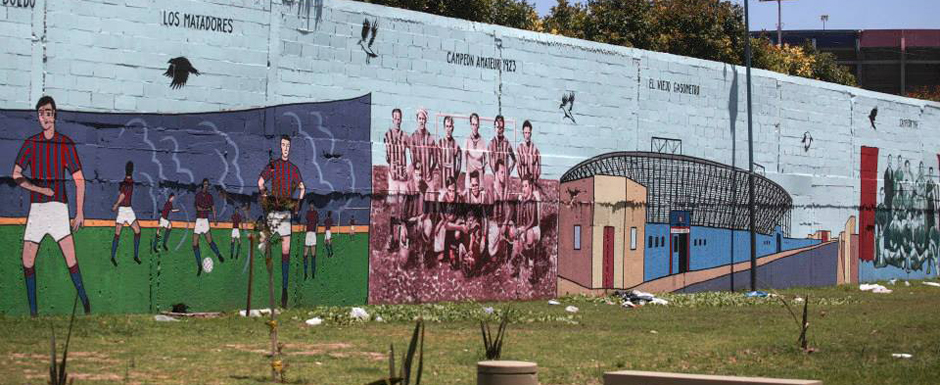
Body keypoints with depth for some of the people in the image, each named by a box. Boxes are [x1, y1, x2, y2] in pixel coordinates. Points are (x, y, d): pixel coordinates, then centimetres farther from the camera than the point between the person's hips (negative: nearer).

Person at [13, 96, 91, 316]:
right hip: (36, 207, 3)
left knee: (70, 257, -16)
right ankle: (33, 312, 10)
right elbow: (16, 175, 7)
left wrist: (80, 213, -5)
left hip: (58, 206, -3)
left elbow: (79, 180, 1)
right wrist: (40, 189, -8)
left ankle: (85, 305, -9)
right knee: (27, 261, 0)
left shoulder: (66, 144, 1)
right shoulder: (31, 144, 8)